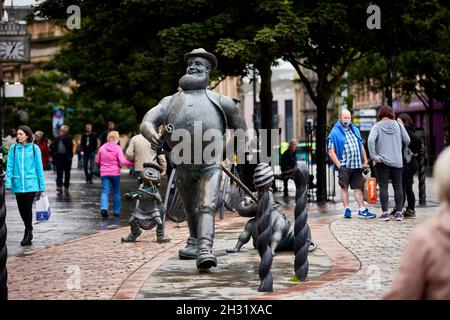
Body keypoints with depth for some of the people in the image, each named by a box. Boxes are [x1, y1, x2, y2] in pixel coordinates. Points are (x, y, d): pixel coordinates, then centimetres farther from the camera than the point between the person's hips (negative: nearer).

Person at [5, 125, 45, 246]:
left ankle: (28, 233, 7)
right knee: (21, 209, 10)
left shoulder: (34, 148, -2)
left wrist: (42, 185, 2)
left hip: (31, 184, -2)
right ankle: (29, 230, 29)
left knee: (28, 208, -7)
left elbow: (39, 167, 2)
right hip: (18, 184, 2)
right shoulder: (13, 148, 2)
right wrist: (8, 183, -6)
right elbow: (9, 167, 2)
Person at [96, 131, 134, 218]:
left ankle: (103, 208, -24)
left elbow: (97, 161, 11)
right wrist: (133, 163, -14)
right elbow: (122, 162, -18)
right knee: (116, 192, 13)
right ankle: (117, 211, 15)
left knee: (105, 191, -1)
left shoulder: (102, 148, 1)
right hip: (115, 173, -1)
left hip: (104, 173, 1)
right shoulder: (118, 148, -9)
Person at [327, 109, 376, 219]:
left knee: (358, 187, 3)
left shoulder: (355, 130, 16)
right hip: (344, 166, -5)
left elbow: (361, 147, 22)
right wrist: (339, 165, -13)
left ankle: (362, 210, 3)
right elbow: (331, 152, -7)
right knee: (344, 187, 1)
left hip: (357, 165, 5)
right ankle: (347, 209, 6)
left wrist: (365, 161, 14)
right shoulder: (335, 133, -2)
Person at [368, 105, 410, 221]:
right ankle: (399, 212, 7)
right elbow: (407, 141, 3)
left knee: (383, 187, 2)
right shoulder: (398, 125, 3)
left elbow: (370, 140, -19)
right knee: (398, 186, 8)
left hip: (382, 162, -2)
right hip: (397, 161, 2)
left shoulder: (377, 126, -4)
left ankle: (385, 212, -1)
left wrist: (374, 156, -14)